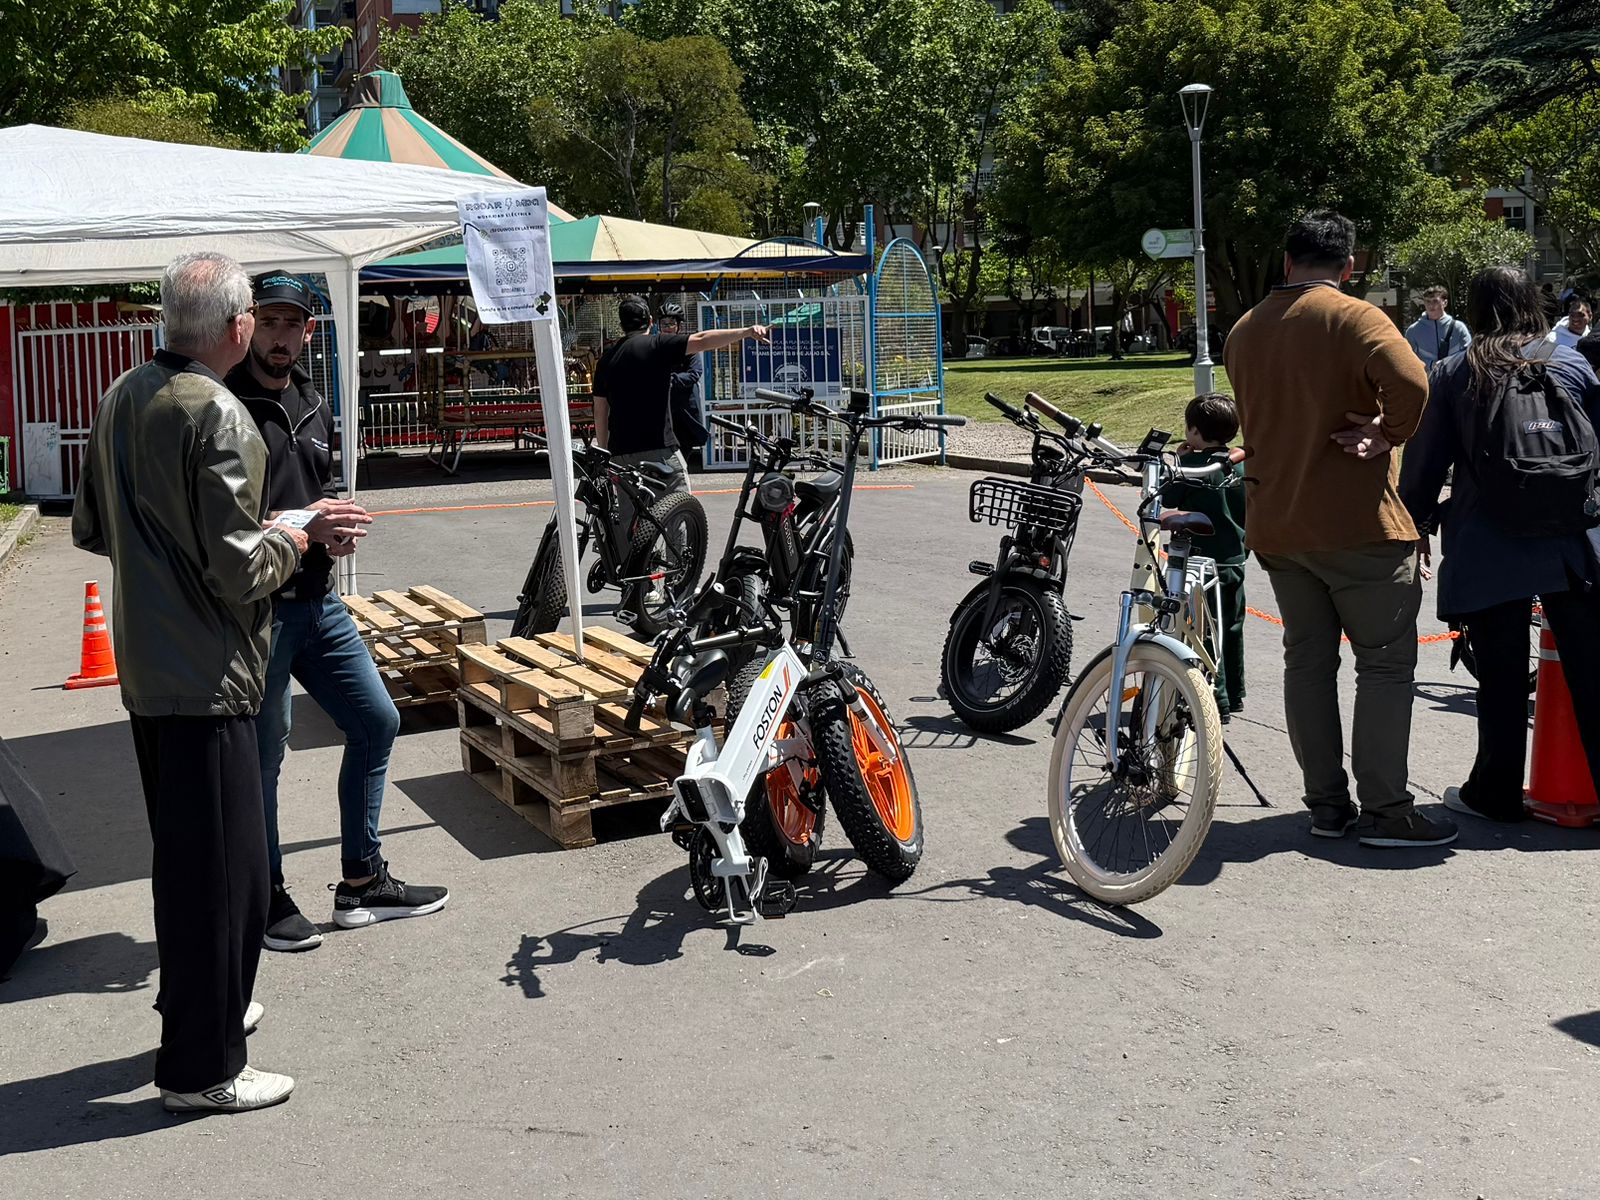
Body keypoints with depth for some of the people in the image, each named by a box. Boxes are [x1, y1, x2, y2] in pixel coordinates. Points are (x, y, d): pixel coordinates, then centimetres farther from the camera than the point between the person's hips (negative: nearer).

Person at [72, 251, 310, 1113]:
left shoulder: (122, 397, 7)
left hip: (145, 668, 9)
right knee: (222, 863, 0)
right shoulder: (218, 418, -20)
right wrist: (286, 543, -3)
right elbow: (239, 571, -22)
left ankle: (198, 1003, 39)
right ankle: (200, 1067, 8)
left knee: (180, 848, 22)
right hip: (205, 677, -9)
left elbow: (89, 528, 16)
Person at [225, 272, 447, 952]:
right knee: (262, 756, 1)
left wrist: (336, 528, 3)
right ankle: (267, 897, 19)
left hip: (318, 603, 8)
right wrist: (299, 526, -24)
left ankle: (361, 882, 24)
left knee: (377, 723, 12)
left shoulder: (313, 406, 14)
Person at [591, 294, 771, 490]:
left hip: (620, 452, 6)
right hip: (658, 448, -6)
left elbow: (600, 411, 14)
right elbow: (701, 340, -15)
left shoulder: (607, 357, 13)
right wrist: (747, 332, -19)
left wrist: (603, 452, 22)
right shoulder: (658, 344, -3)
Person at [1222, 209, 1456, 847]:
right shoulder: (1353, 317, -10)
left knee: (1307, 660, 11)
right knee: (1385, 662, 1)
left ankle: (1326, 804, 15)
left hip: (1276, 526, 6)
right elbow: (1410, 381, -28)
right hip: (1358, 527, -6)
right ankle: (1385, 811, 0)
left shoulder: (1244, 332, 10)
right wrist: (1388, 432, -13)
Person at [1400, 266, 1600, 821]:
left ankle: (1495, 793, 16)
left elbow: (1424, 463, 3)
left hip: (1489, 553, -1)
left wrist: (1417, 523, 17)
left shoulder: (1452, 374, 1)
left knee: (1501, 680, 7)